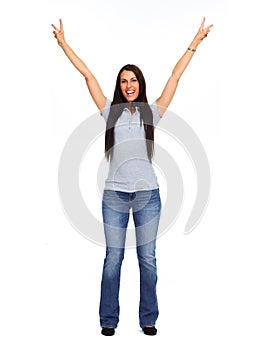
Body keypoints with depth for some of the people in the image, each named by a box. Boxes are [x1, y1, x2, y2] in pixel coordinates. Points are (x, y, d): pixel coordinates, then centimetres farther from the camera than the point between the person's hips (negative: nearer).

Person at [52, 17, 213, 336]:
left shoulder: (152, 112, 11)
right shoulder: (110, 111, 11)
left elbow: (175, 77, 12)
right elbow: (87, 75, 11)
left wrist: (195, 43, 14)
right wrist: (63, 43, 14)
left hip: (147, 193, 0)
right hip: (115, 193, 0)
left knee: (147, 258, 5)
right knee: (113, 258, 4)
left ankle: (148, 319, 18)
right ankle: (108, 319, 17)